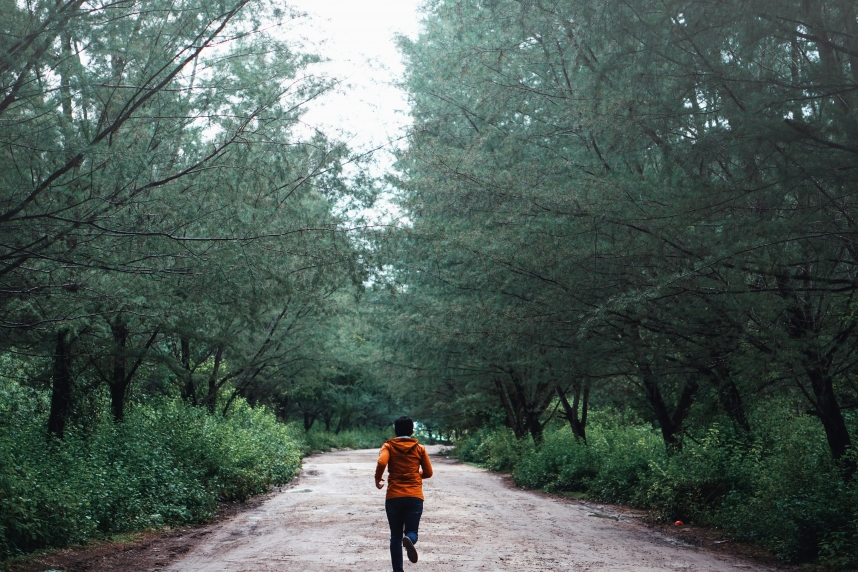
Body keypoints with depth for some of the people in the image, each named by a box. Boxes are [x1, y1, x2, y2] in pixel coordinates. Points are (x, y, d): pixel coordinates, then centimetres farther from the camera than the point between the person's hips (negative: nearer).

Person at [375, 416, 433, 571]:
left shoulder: (389, 446, 2)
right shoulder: (420, 448, 6)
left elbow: (381, 462, -17)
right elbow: (428, 472, 8)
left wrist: (377, 479, 1)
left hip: (393, 497, 0)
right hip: (415, 497, 0)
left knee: (396, 536, 12)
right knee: (411, 532, 6)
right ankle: (409, 539, -29)